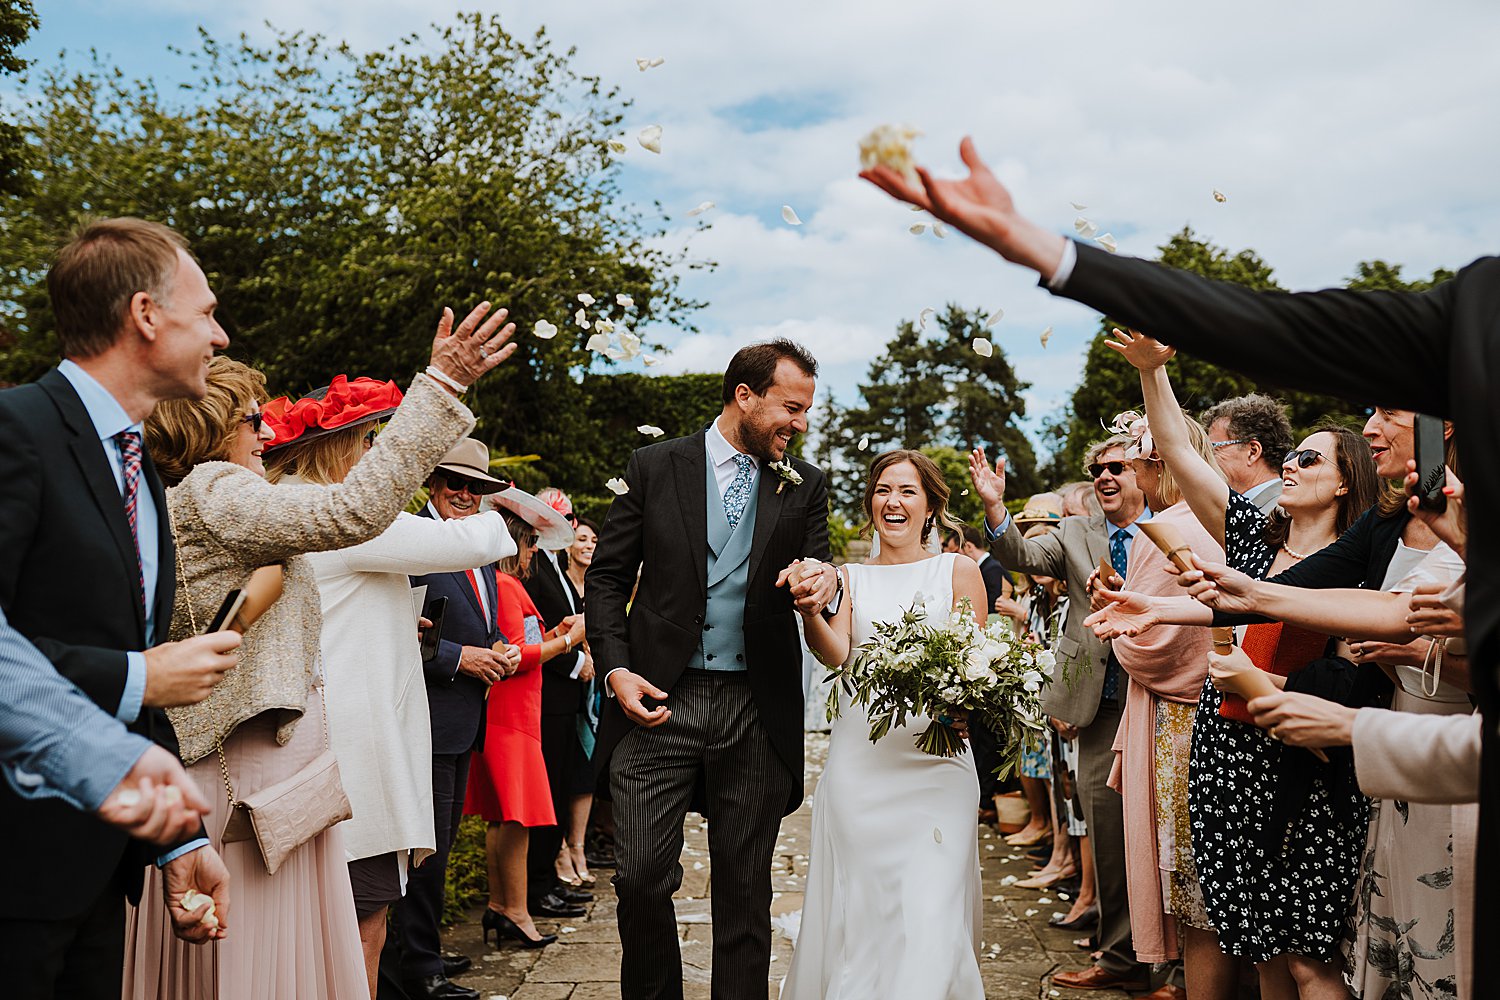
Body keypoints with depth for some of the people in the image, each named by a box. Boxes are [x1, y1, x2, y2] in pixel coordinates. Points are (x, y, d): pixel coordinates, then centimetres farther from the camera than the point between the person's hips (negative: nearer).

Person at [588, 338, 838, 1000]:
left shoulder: (804, 485, 8)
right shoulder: (655, 466, 3)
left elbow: (819, 576, 9)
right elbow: (607, 577, 5)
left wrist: (825, 584, -16)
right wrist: (616, 668, -7)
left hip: (755, 711, 2)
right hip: (658, 699, -1)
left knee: (745, 889, 10)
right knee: (641, 875, -2)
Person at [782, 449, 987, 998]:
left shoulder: (959, 570, 6)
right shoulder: (849, 577, 10)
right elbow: (836, 655, -5)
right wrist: (809, 610, -25)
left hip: (935, 761, -1)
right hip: (859, 761, 2)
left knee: (929, 916, -6)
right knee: (856, 910, 6)